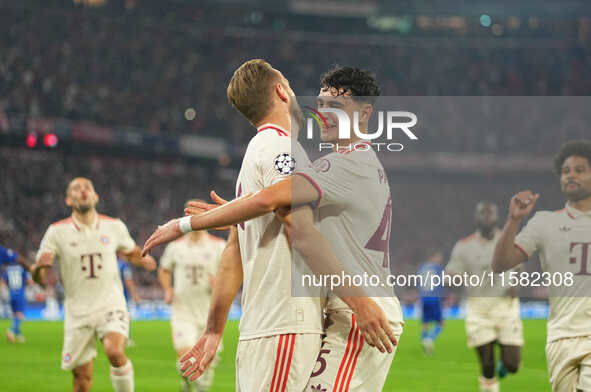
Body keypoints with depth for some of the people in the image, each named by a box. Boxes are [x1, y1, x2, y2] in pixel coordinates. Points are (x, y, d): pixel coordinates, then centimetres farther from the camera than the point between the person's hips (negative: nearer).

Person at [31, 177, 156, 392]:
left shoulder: (115, 227, 2)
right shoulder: (57, 231, -4)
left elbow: (130, 252, 22)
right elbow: (39, 278, -5)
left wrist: (143, 260, -1)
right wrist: (39, 267, -29)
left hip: (111, 304, 0)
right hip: (77, 311, 0)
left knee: (115, 351, -29)